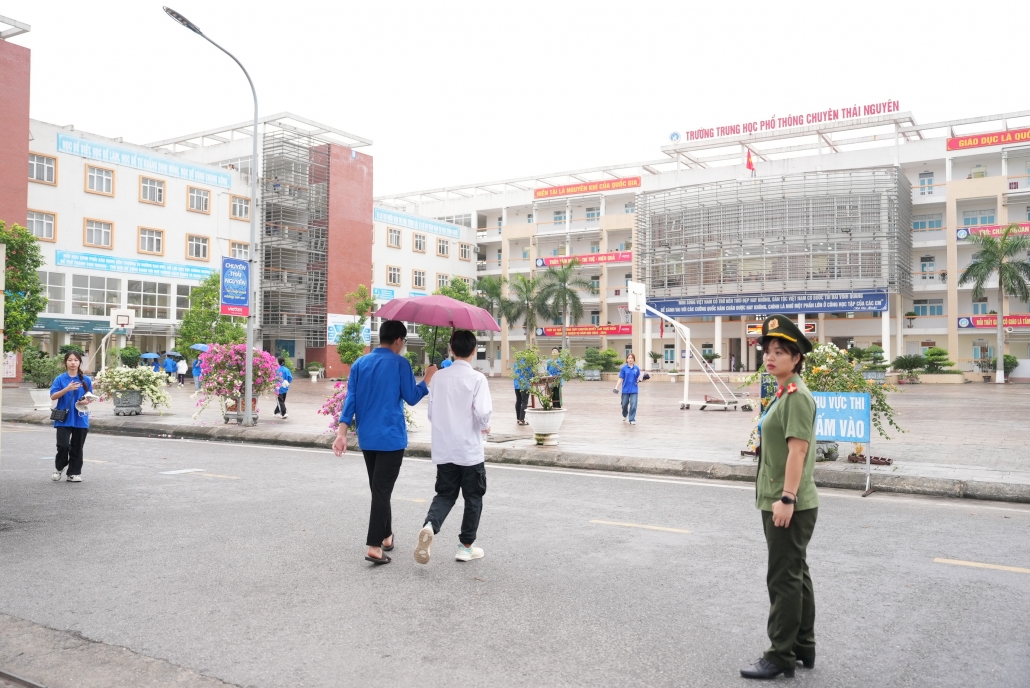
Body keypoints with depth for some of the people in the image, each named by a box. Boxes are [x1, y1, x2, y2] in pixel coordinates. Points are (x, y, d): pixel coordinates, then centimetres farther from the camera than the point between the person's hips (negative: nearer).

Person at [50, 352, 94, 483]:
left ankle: (74, 473, 18)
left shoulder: (86, 380, 3)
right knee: (63, 445, -7)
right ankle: (59, 467, 19)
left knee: (77, 447, 8)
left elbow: (90, 397, 11)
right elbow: (53, 396, -7)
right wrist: (67, 389, -21)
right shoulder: (60, 379, -1)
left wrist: (87, 401, -12)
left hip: (80, 419, 2)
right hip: (64, 418, -2)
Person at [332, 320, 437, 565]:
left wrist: (342, 432, -3)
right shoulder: (400, 363, -8)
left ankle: (386, 536, 29)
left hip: (367, 438, 5)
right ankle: (374, 546, -9)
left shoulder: (359, 364, 7)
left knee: (378, 488, 18)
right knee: (382, 490, -4)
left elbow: (350, 399, 1)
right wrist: (428, 379, 10)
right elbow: (411, 398, -4)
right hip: (391, 437, -5)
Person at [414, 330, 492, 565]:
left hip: (443, 450, 4)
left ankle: (429, 526, -14)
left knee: (445, 494, 14)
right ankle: (466, 546, 18)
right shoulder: (477, 378, -11)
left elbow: (431, 413, 6)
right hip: (470, 450, -4)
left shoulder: (439, 377, 1)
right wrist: (485, 427, 1)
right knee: (473, 498, 13)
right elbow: (482, 413, -19)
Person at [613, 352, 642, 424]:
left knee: (633, 405, -8)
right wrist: (616, 388, -12)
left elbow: (638, 378, 9)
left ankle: (632, 420, 0)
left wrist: (639, 379, -15)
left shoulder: (636, 368, 2)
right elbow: (620, 379, -3)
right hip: (625, 390, 0)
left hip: (634, 390, 0)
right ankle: (624, 415, 40)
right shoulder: (624, 368, -2)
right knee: (624, 404, 12)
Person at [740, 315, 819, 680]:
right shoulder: (783, 394, 14)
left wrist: (786, 498, -24)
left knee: (785, 580, -1)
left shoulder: (796, 396, -16)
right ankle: (803, 648, 30)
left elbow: (798, 449, -23)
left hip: (789, 505, -10)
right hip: (780, 502, 10)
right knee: (796, 575, 18)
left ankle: (780, 656, 9)